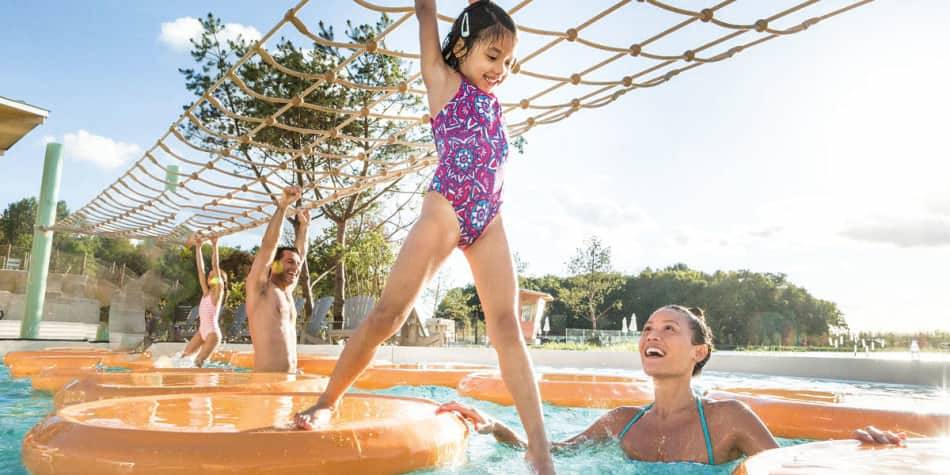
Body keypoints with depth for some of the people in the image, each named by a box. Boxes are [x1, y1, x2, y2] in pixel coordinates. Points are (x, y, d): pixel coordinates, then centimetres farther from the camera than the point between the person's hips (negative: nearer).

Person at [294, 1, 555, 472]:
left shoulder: (492, 96, 24)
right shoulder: (442, 78, 10)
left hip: (490, 220, 5)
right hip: (445, 209, -5)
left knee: (507, 326, -4)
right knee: (389, 313, -4)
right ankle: (328, 401, 15)